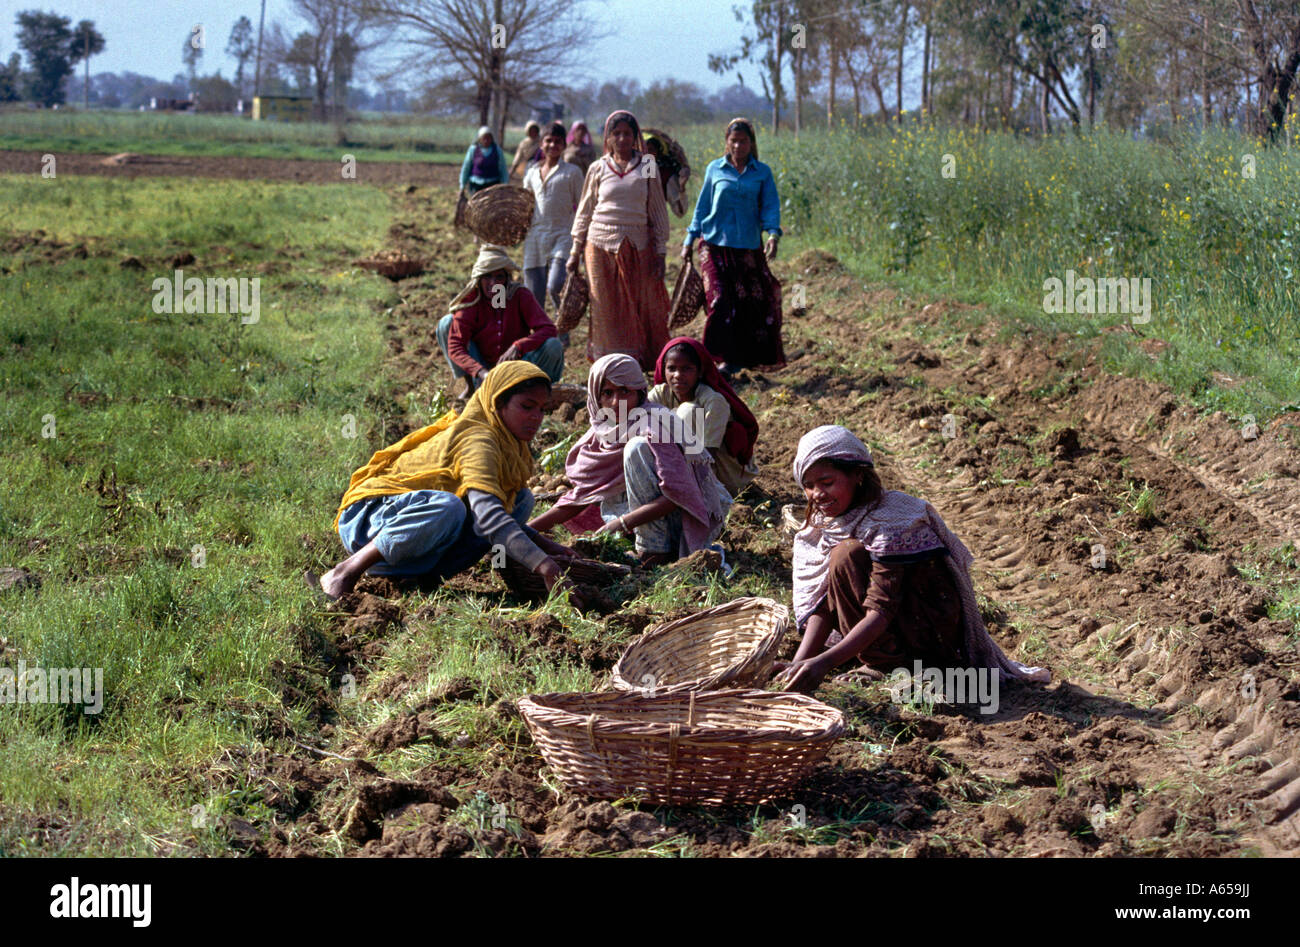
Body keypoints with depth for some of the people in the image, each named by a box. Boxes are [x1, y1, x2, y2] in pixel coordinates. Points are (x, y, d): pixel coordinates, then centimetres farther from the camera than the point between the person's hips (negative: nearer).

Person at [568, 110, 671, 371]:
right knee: (605, 307, 1)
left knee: (641, 305, 0)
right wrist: (575, 253, 9)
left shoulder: (648, 168, 6)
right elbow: (584, 212, 12)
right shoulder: (598, 169, 7)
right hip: (601, 244, 0)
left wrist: (660, 252, 1)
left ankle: (640, 361, 9)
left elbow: (658, 212, 7)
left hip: (637, 245, 0)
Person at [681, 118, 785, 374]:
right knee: (719, 300, -12)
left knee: (753, 301, 1)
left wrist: (773, 234, -18)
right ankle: (726, 356, -7)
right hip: (715, 245, -1)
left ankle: (747, 356, 14)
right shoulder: (715, 169, 7)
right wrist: (690, 240, 10)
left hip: (748, 247, 1)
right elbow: (702, 206, 13)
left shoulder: (762, 173, 6)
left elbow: (770, 206, 0)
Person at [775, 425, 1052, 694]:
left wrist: (825, 661, -42)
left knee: (847, 555, -22)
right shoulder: (824, 522, -1)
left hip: (936, 631, -9)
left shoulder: (890, 521, -24)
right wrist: (800, 663, -24)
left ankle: (889, 663, -16)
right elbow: (822, 603, -8)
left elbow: (881, 612, -32)